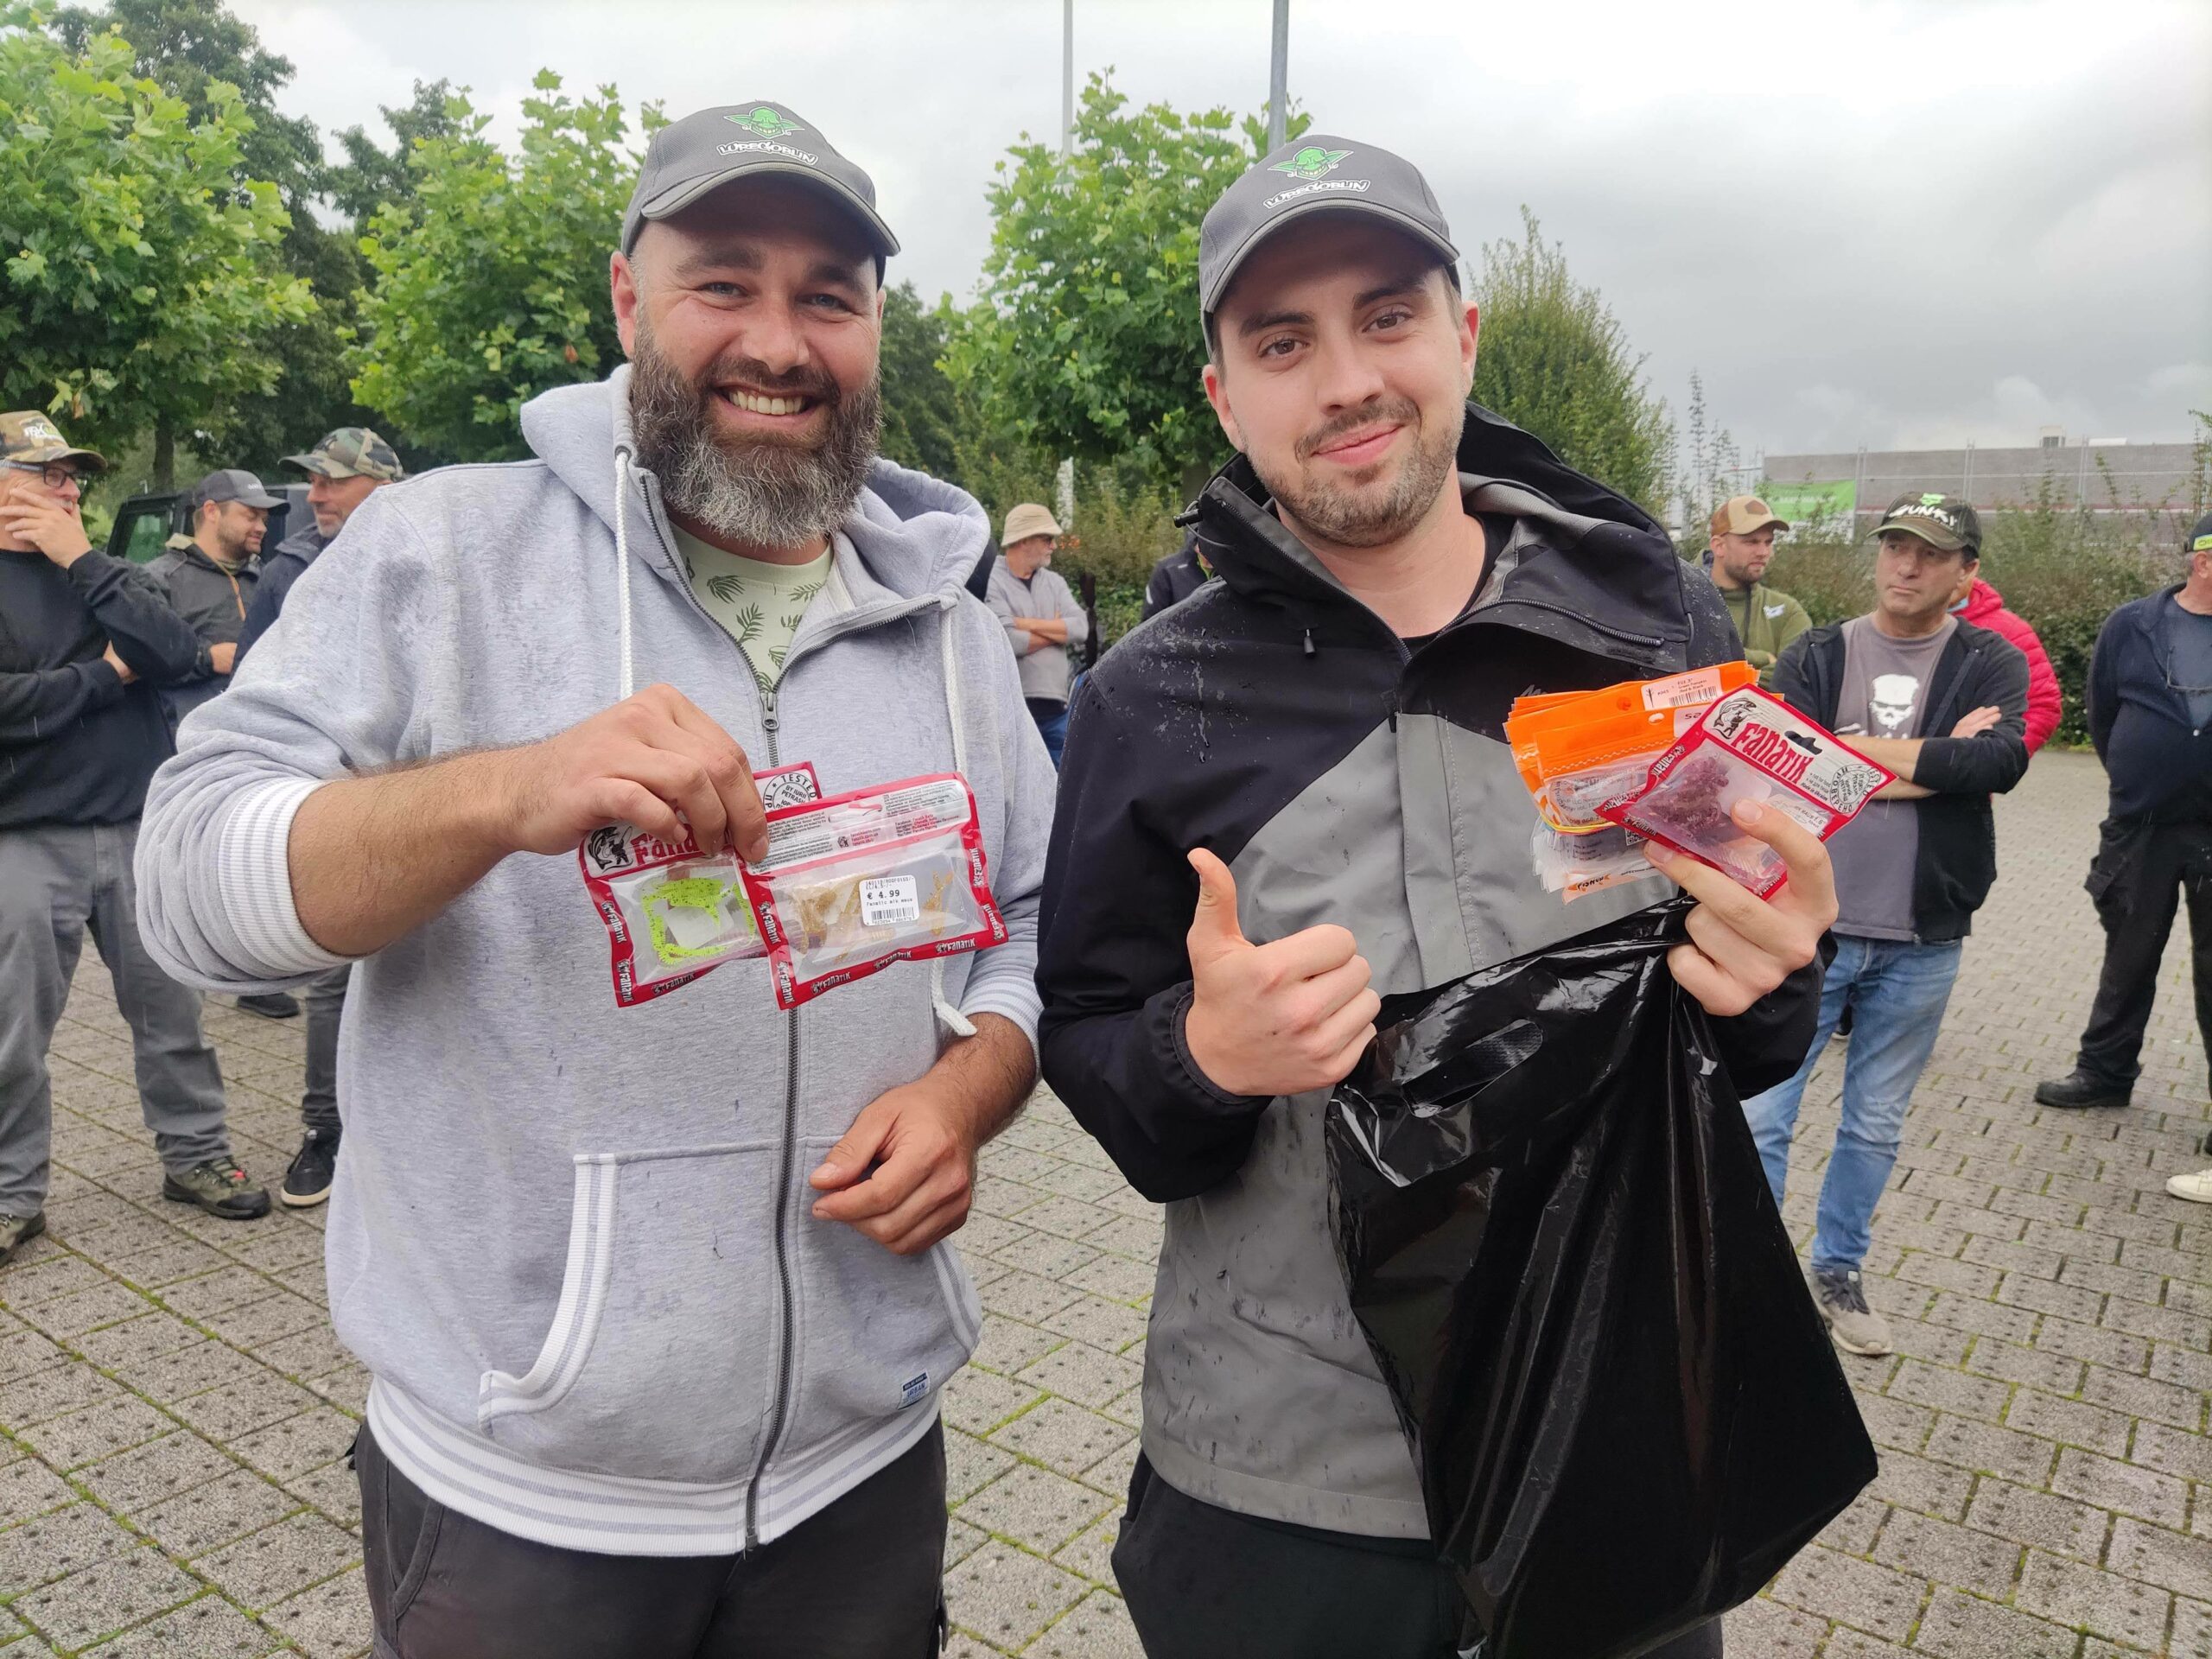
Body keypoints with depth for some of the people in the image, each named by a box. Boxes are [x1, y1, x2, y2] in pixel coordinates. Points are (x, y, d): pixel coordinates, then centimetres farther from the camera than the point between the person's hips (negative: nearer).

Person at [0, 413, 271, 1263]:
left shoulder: (103, 571, 11)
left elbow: (178, 654, -8)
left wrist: (83, 561, -9)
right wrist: (105, 673, -8)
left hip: (139, 831, 3)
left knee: (170, 1007, 9)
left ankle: (194, 1154, 23)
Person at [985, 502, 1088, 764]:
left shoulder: (1054, 581, 14)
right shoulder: (992, 582, -6)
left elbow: (1081, 628, -1)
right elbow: (1008, 642, -19)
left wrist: (1028, 624, -10)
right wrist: (1057, 629, -3)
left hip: (1057, 706, 6)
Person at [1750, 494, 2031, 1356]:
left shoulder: (1992, 663, 2)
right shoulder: (1814, 656, 1)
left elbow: (2002, 760, -17)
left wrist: (1859, 752, -15)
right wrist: (1940, 758, -13)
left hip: (1922, 943, 1)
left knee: (1876, 1125, 15)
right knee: (1761, 1115, 0)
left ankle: (1838, 1271, 33)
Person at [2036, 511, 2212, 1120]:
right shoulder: (2131, 626, -2)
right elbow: (2102, 715, 9)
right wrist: (2134, 779, 10)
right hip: (2141, 828, 1)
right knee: (2129, 956, 15)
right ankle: (2105, 1070, 28)